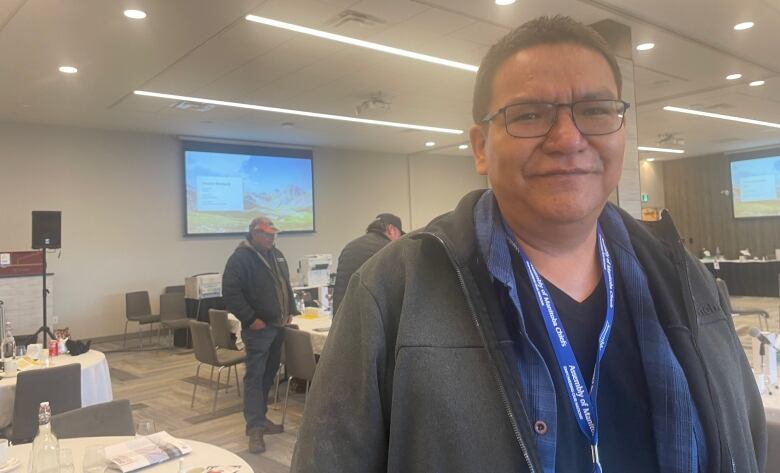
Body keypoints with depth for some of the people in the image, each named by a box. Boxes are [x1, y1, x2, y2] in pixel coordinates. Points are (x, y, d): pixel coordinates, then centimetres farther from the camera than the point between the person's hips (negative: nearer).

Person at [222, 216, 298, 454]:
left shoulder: (276, 255, 13)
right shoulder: (241, 258, -13)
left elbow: (286, 285, 23)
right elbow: (231, 293, -19)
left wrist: (290, 310, 14)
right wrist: (250, 319, -20)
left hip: (278, 326, 8)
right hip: (258, 328, -8)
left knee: (268, 374, 15)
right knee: (255, 376, -5)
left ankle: (260, 418, 27)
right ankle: (255, 428, -1)